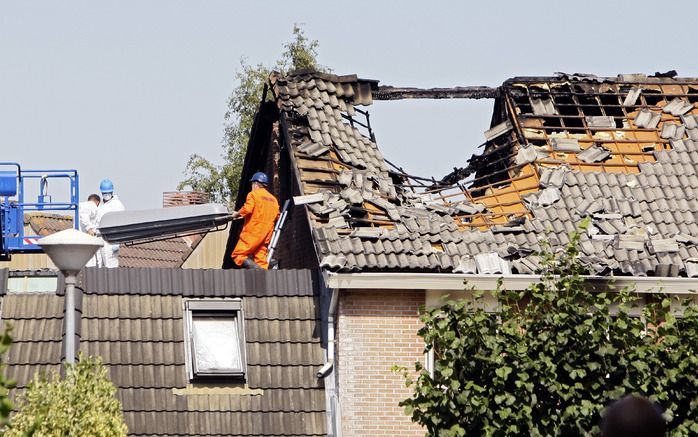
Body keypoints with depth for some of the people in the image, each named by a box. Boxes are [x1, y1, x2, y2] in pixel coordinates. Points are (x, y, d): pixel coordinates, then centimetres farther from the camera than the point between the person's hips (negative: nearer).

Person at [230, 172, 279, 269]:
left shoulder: (253, 194, -2)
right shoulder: (273, 199, 17)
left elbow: (247, 210, -15)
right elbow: (276, 216, 17)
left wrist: (237, 214, 2)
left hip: (252, 232, -7)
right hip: (266, 235, 7)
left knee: (237, 255, -8)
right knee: (261, 259, 5)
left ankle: (257, 269, -31)